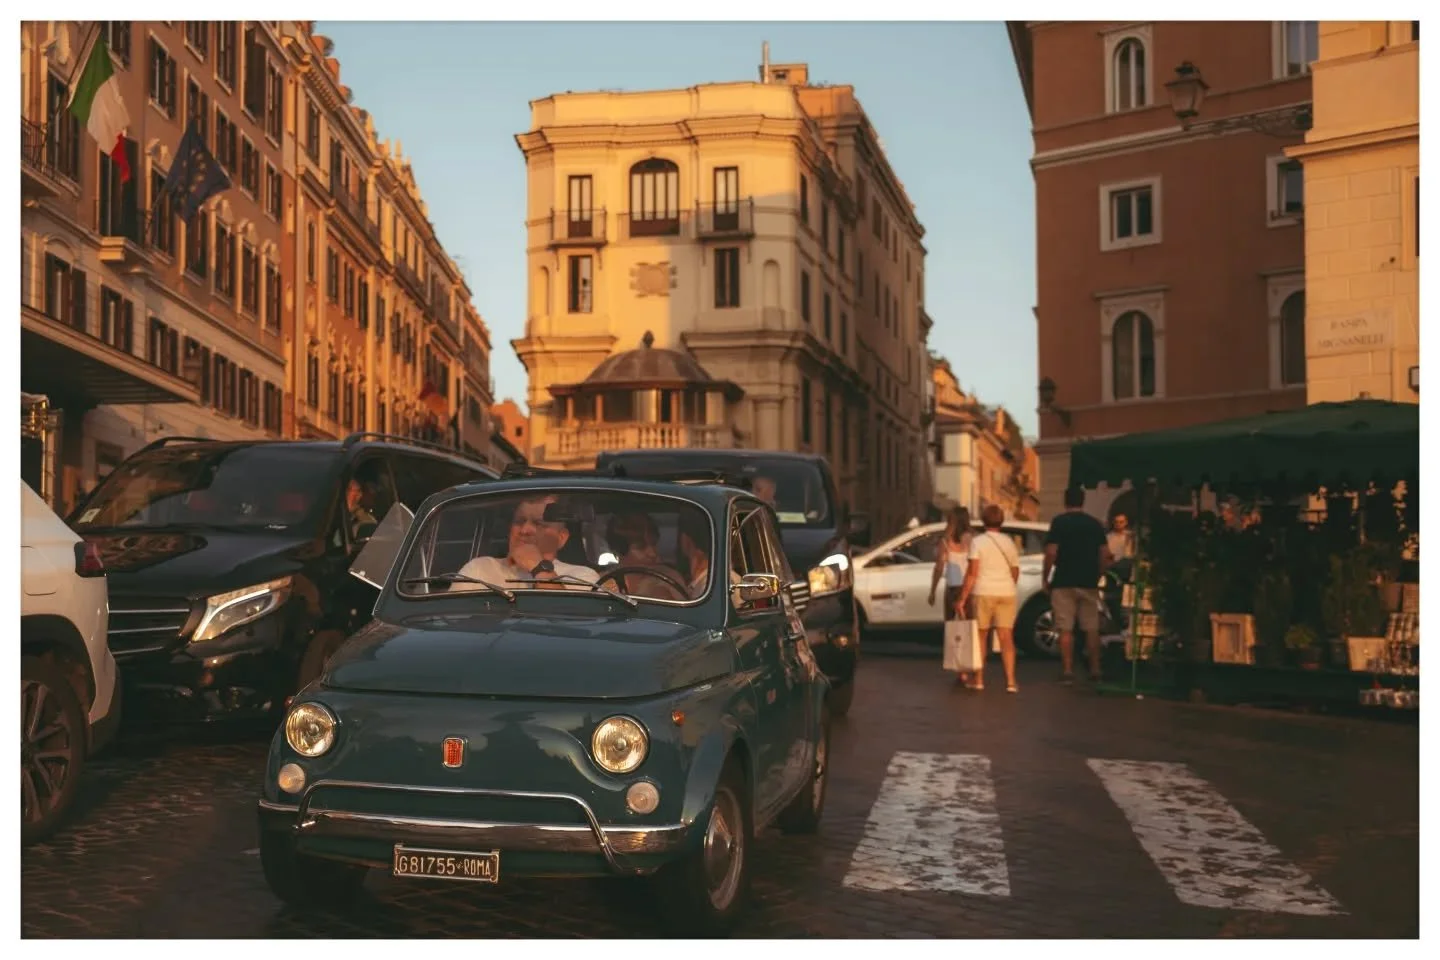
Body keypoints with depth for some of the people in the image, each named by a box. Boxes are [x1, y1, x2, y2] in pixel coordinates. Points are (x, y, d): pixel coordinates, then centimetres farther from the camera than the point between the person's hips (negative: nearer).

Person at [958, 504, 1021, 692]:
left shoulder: (977, 541, -4)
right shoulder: (1009, 542, 9)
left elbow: (972, 573, -11)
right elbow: (1015, 572, 14)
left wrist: (962, 598, -9)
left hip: (983, 593, -3)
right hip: (1007, 592, 3)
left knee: (980, 637, 9)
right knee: (1006, 638, 2)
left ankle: (979, 680, 12)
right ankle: (1010, 681, -5)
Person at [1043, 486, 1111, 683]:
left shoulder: (1059, 522, -5)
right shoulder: (1095, 524, 8)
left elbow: (1051, 552, -11)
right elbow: (1105, 554, 6)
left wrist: (1045, 578, -2)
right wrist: (1097, 575, 16)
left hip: (1064, 583, -3)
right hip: (1089, 583, 4)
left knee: (1066, 629, 0)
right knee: (1092, 628, 10)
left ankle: (1067, 670, -2)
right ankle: (1095, 669, 10)